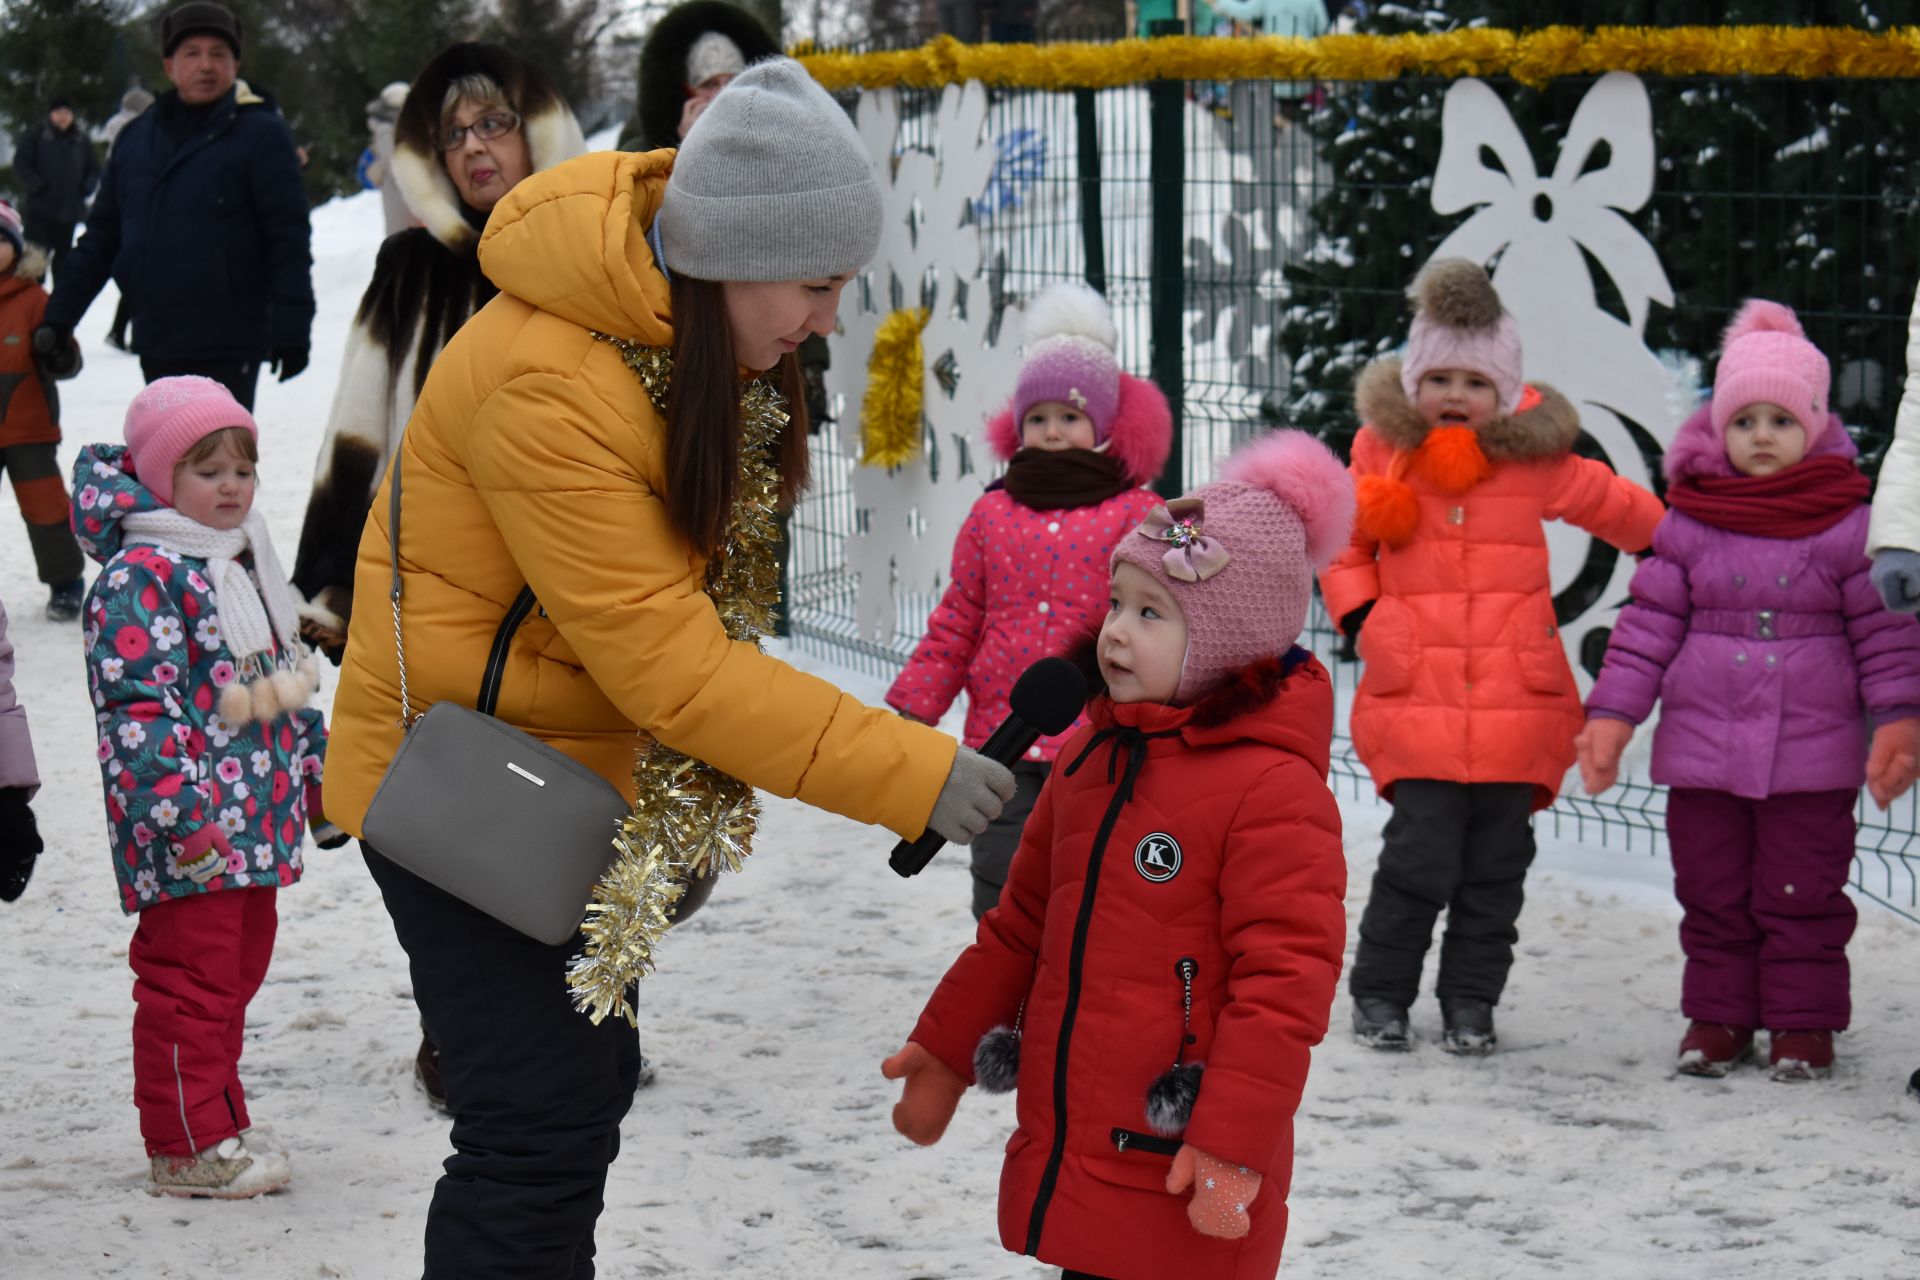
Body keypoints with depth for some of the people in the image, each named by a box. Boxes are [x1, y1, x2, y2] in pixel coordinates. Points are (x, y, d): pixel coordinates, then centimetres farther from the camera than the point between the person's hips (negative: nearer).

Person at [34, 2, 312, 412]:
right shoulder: (137, 138, 11)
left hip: (228, 348, -6)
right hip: (157, 346, 6)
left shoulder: (260, 133, -5)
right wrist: (60, 316, 11)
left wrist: (291, 328, -16)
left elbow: (288, 238, -10)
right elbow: (102, 235, 16)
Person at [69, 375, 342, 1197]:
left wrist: (317, 772, 26)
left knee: (238, 967, 16)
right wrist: (180, 813, -24)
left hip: (255, 820, 9)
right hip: (190, 834, -9)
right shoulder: (142, 575, -15)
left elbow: (287, 678, 25)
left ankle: (217, 1127, 27)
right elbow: (137, 707, -20)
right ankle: (186, 1148, 5)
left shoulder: (245, 561, 14)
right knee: (188, 976, -3)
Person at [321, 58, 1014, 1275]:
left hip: (571, 761, 9)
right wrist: (910, 773, -31)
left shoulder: (710, 336, -2)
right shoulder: (543, 382, -31)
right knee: (544, 1126, -12)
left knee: (592, 1082, 16)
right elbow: (660, 658, -31)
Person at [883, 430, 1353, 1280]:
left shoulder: (1273, 789, -15)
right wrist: (946, 1048, 24)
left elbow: (1283, 981, -19)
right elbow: (1023, 925, 23)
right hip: (1068, 1161, 8)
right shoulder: (1091, 757, 12)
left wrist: (1233, 1147, -22)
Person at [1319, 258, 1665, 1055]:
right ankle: (1380, 993, 8)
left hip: (1516, 698, 2)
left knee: (1497, 863, 6)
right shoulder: (1381, 449, 4)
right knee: (1421, 854, -9)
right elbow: (1340, 541, 17)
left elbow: (1612, 505, 20)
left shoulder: (1533, 459, 4)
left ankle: (1471, 1001, 20)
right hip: (1415, 694, -2)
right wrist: (1358, 614, 4)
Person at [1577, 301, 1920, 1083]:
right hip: (1702, 746, 2)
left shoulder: (1847, 523, -1)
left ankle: (1803, 1022, 14)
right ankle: (1717, 1016, 20)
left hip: (1812, 751, -2)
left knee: (1802, 893, 3)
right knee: (1711, 892, 9)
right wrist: (1611, 713, 1)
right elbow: (1649, 622, 6)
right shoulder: (1688, 521, 3)